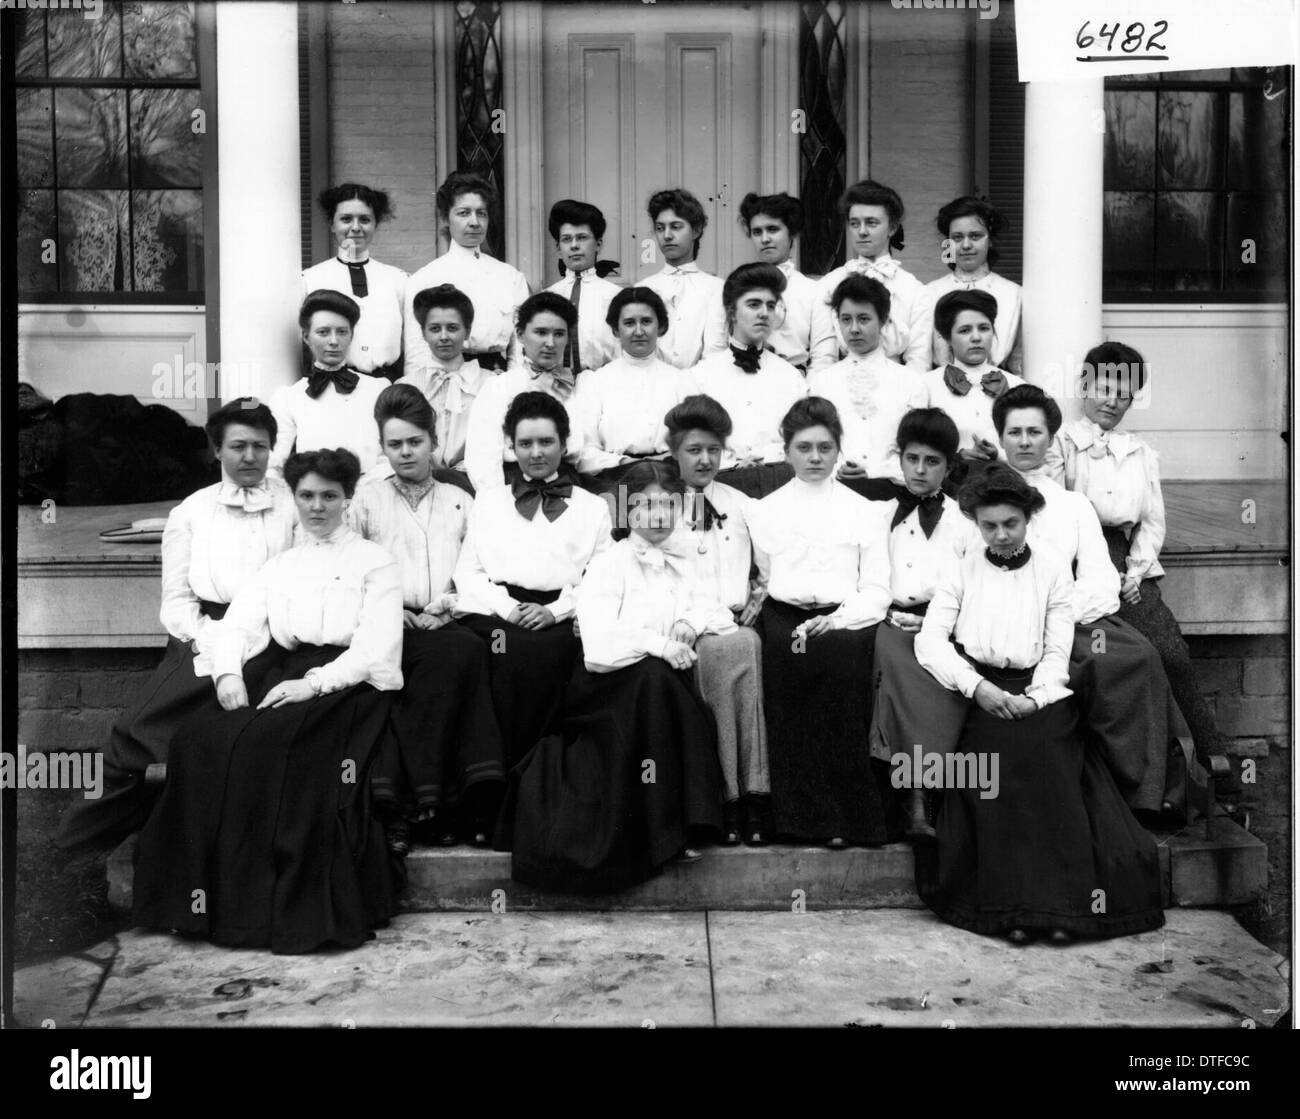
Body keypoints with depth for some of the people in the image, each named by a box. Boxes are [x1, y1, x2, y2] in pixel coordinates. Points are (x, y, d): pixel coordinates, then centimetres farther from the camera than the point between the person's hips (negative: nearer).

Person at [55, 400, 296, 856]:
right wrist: (213, 641, -10)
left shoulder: (296, 505, 10)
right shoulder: (191, 512, 16)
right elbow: (176, 599, 9)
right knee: (145, 721, -19)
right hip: (202, 635, 2)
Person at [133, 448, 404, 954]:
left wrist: (314, 683, -18)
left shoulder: (374, 562, 9)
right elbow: (237, 626, 11)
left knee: (269, 741, -34)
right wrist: (228, 672, -11)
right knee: (201, 738, -24)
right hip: (283, 676, 5)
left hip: (348, 684, -5)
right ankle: (210, 898, -21)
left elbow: (377, 649, -4)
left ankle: (292, 910, -29)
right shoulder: (278, 566, 24)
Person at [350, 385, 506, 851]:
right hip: (387, 625, -2)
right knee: (461, 652, -33)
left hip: (445, 624, 2)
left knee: (467, 650, -34)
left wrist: (448, 605, -6)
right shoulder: (366, 500, 20)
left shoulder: (460, 502, 24)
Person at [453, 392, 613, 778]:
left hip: (559, 617, 0)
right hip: (496, 612, 1)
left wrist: (554, 611, -8)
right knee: (516, 648, -31)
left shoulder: (593, 507, 21)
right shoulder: (487, 501, 26)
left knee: (548, 649, -32)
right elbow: (467, 572, 15)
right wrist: (506, 607, -5)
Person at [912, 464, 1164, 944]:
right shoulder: (962, 572, 12)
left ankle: (1061, 904, -30)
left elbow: (1058, 652, 7)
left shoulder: (1053, 571, 13)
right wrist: (977, 687, -14)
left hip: (1038, 693, 1)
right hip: (978, 694, 0)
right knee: (1000, 748, -31)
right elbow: (929, 641, 1)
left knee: (1045, 754, -30)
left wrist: (1034, 697, -13)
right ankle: (1010, 907, -31)